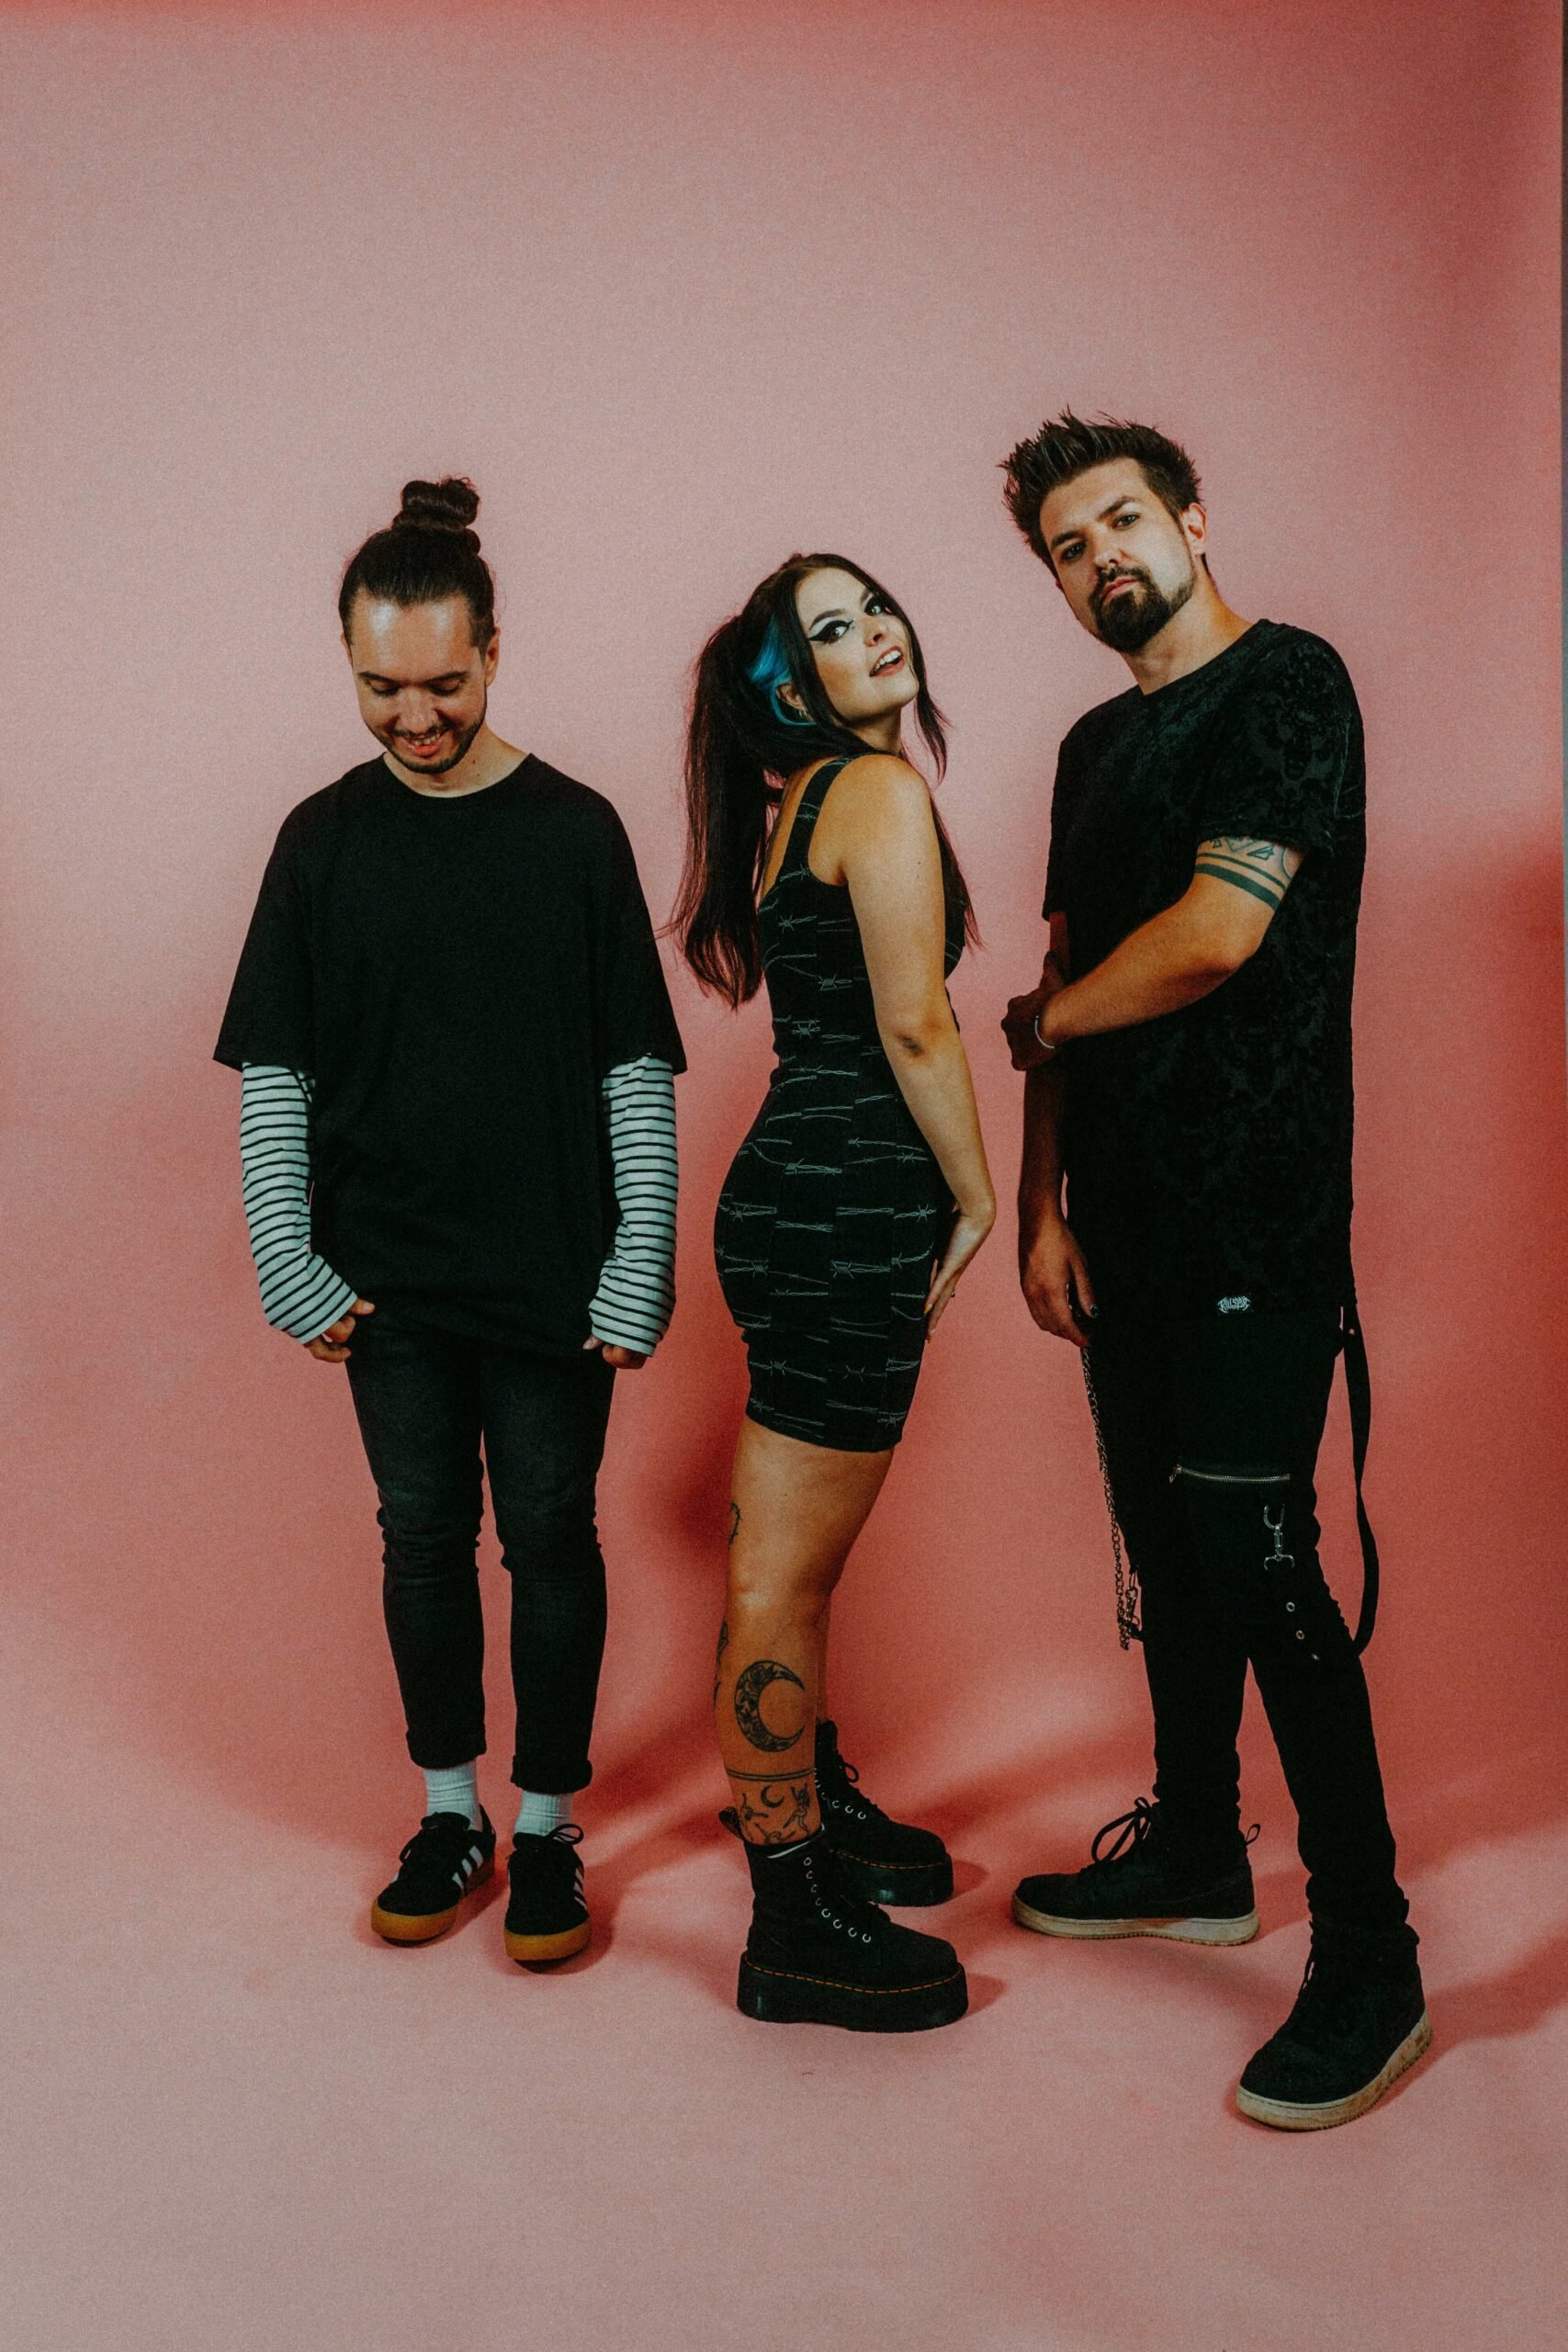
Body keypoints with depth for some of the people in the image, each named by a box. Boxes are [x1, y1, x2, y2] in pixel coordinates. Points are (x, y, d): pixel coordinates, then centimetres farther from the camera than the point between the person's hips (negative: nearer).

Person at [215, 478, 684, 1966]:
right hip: (390, 1279, 2)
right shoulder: (324, 838, 3)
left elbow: (637, 1070, -2)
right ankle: (448, 1815, 27)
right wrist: (290, 1266, -2)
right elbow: (275, 1073, 5)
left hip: (552, 1271, -1)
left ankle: (546, 1825, 22)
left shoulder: (574, 830, -2)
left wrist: (638, 1268, -8)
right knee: (422, 1537, 10)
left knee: (550, 1537, 6)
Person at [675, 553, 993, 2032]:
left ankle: (811, 1799, 42)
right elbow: (913, 1024, -13)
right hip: (845, 1206, -10)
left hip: (797, 1192, 10)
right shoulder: (881, 790, -10)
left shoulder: (805, 801, 18)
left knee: (795, 1550, 23)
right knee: (785, 1568, -2)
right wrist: (977, 1199, -4)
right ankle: (791, 1927, 10)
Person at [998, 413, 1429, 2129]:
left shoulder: (1285, 681, -7)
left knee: (1257, 1564, -9)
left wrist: (1038, 1019, -2)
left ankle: (1369, 1955, 4)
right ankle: (1195, 1855, 31)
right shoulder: (1098, 745, 18)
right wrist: (1041, 1202, 6)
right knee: (1165, 1548, 15)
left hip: (1257, 1214, -8)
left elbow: (1218, 934, -19)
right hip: (1126, 1218, 8)